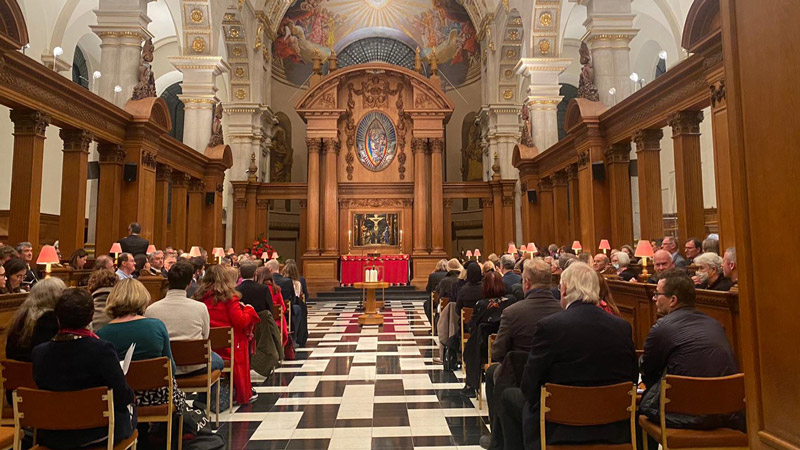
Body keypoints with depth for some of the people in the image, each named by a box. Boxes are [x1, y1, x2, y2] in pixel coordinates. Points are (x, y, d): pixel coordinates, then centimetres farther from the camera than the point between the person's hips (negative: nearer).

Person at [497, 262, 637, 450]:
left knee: (508, 396, 19)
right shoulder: (623, 327, -5)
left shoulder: (548, 326, -18)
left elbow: (529, 388, -13)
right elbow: (632, 379, 6)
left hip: (559, 429, -5)